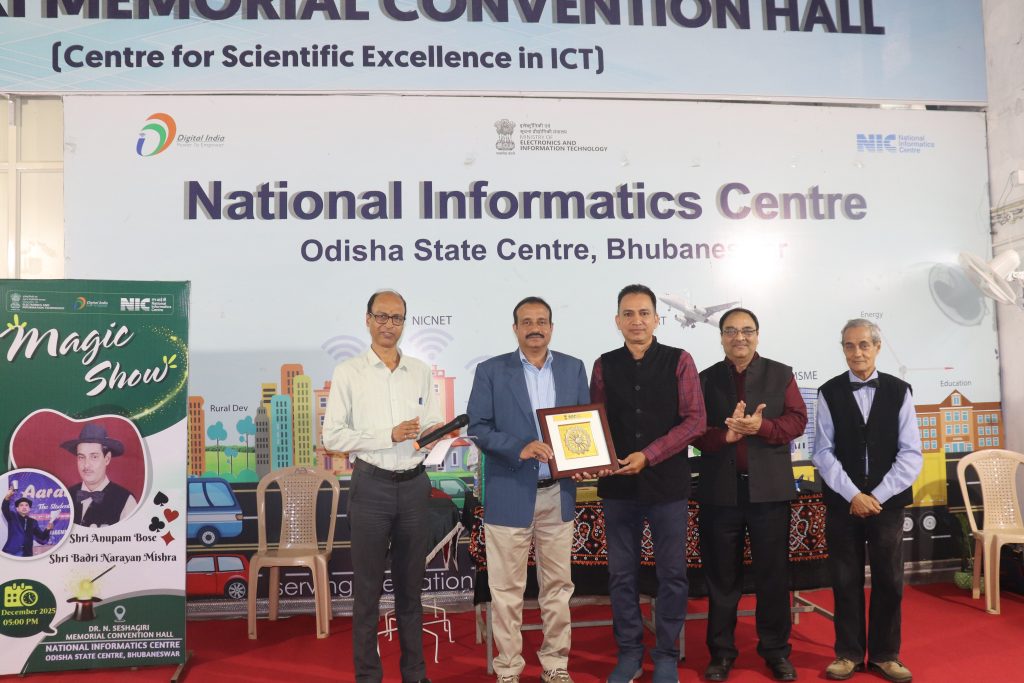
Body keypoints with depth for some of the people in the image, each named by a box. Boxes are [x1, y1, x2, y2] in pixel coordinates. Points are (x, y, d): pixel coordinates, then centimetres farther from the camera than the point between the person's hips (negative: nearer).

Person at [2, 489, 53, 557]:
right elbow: (5, 509, -16)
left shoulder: (33, 522, 14)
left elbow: (42, 538, 10)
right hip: (10, 553, -2)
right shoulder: (12, 517, 7)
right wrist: (7, 497, -36)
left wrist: (47, 530, -11)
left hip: (26, 556, 2)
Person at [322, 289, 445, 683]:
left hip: (414, 484, 3)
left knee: (410, 584, 13)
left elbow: (434, 426, 10)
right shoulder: (348, 373, -2)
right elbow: (332, 436, -8)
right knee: (368, 586, 6)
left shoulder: (421, 372, 8)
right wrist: (389, 436, -16)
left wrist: (434, 433, -14)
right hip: (371, 485, -3)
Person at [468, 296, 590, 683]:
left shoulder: (574, 369, 7)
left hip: (558, 494, 3)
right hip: (508, 494, -2)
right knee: (507, 588, 6)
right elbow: (478, 428, -6)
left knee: (557, 584, 13)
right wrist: (519, 448, -20)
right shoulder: (491, 371, -1)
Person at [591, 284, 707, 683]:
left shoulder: (679, 361, -1)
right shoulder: (604, 366, 6)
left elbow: (695, 420, -7)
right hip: (618, 485, 2)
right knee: (621, 574, 10)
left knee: (672, 574, 7)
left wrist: (648, 456, -14)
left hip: (667, 483, -2)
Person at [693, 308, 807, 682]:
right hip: (720, 490, 0)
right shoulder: (706, 379, 6)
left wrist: (762, 427, -20)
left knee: (773, 573, 9)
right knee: (721, 575, 9)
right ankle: (721, 651, 20)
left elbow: (797, 420, -3)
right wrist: (724, 435, -22)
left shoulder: (781, 374, 6)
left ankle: (776, 649, 24)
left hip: (769, 489, 0)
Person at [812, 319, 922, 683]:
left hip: (887, 502, 1)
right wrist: (853, 495, -13)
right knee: (846, 581, 7)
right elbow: (823, 452, -3)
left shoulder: (899, 391, 1)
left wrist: (877, 496, -11)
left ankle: (884, 653, 23)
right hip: (842, 502, 0)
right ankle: (849, 652, 20)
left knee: (889, 580, 7)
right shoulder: (829, 393, 0)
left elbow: (911, 454, -3)